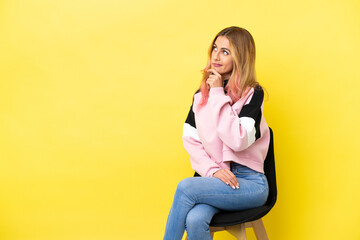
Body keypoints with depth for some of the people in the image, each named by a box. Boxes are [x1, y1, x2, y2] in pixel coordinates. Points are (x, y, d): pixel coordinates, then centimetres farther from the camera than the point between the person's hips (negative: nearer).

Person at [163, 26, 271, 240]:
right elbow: (190, 139, 6)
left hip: (248, 181, -3)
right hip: (213, 180, 4)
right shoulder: (202, 93, 12)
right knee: (194, 220, -29)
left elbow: (238, 140, -17)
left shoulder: (253, 93, -3)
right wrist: (212, 170, -10)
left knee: (186, 187, -28)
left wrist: (219, 94, -13)